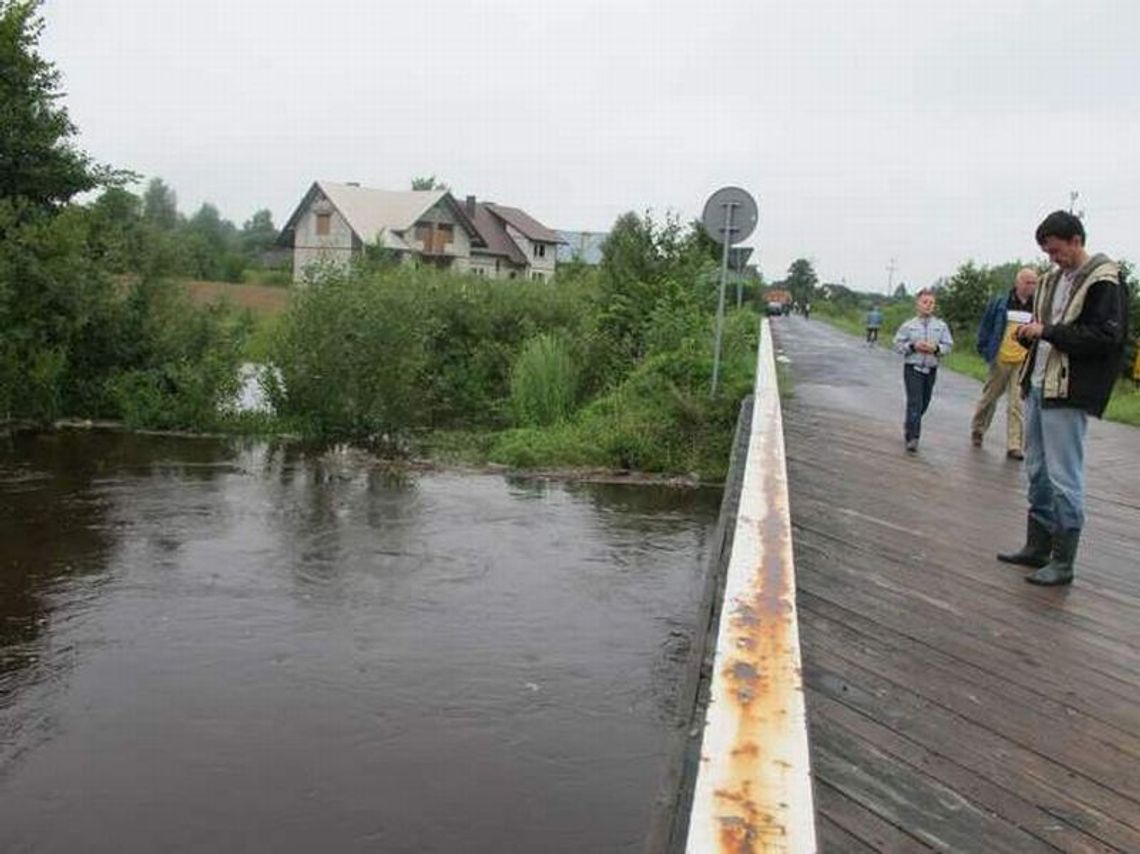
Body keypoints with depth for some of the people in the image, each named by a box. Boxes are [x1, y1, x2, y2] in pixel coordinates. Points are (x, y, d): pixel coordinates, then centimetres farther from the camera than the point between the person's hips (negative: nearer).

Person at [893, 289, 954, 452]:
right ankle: (912, 438, -11)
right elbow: (898, 344, -1)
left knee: (924, 403, 12)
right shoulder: (908, 325, -2)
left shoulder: (941, 326, 3)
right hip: (912, 368, -3)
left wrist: (936, 348, -14)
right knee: (914, 402, -11)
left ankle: (909, 428, 34)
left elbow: (948, 345, 4)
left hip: (931, 369, 3)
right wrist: (913, 346, -16)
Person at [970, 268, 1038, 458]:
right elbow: (986, 327, 5)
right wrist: (985, 350, 2)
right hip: (1000, 360, 0)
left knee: (1017, 404, -4)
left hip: (1024, 362, 1)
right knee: (989, 398, 14)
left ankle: (1014, 446, -1)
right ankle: (977, 430, 36)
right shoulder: (1000, 303, -2)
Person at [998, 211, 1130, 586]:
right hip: (1037, 386, 8)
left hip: (1068, 393, -8)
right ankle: (1037, 548, 25)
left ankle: (1062, 562, 5)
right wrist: (1030, 335, 2)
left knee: (1064, 478, -4)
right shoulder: (1052, 280, 14)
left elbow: (1105, 338, -18)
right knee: (1037, 472, 14)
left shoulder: (1104, 283, -10)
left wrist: (1047, 331, -19)